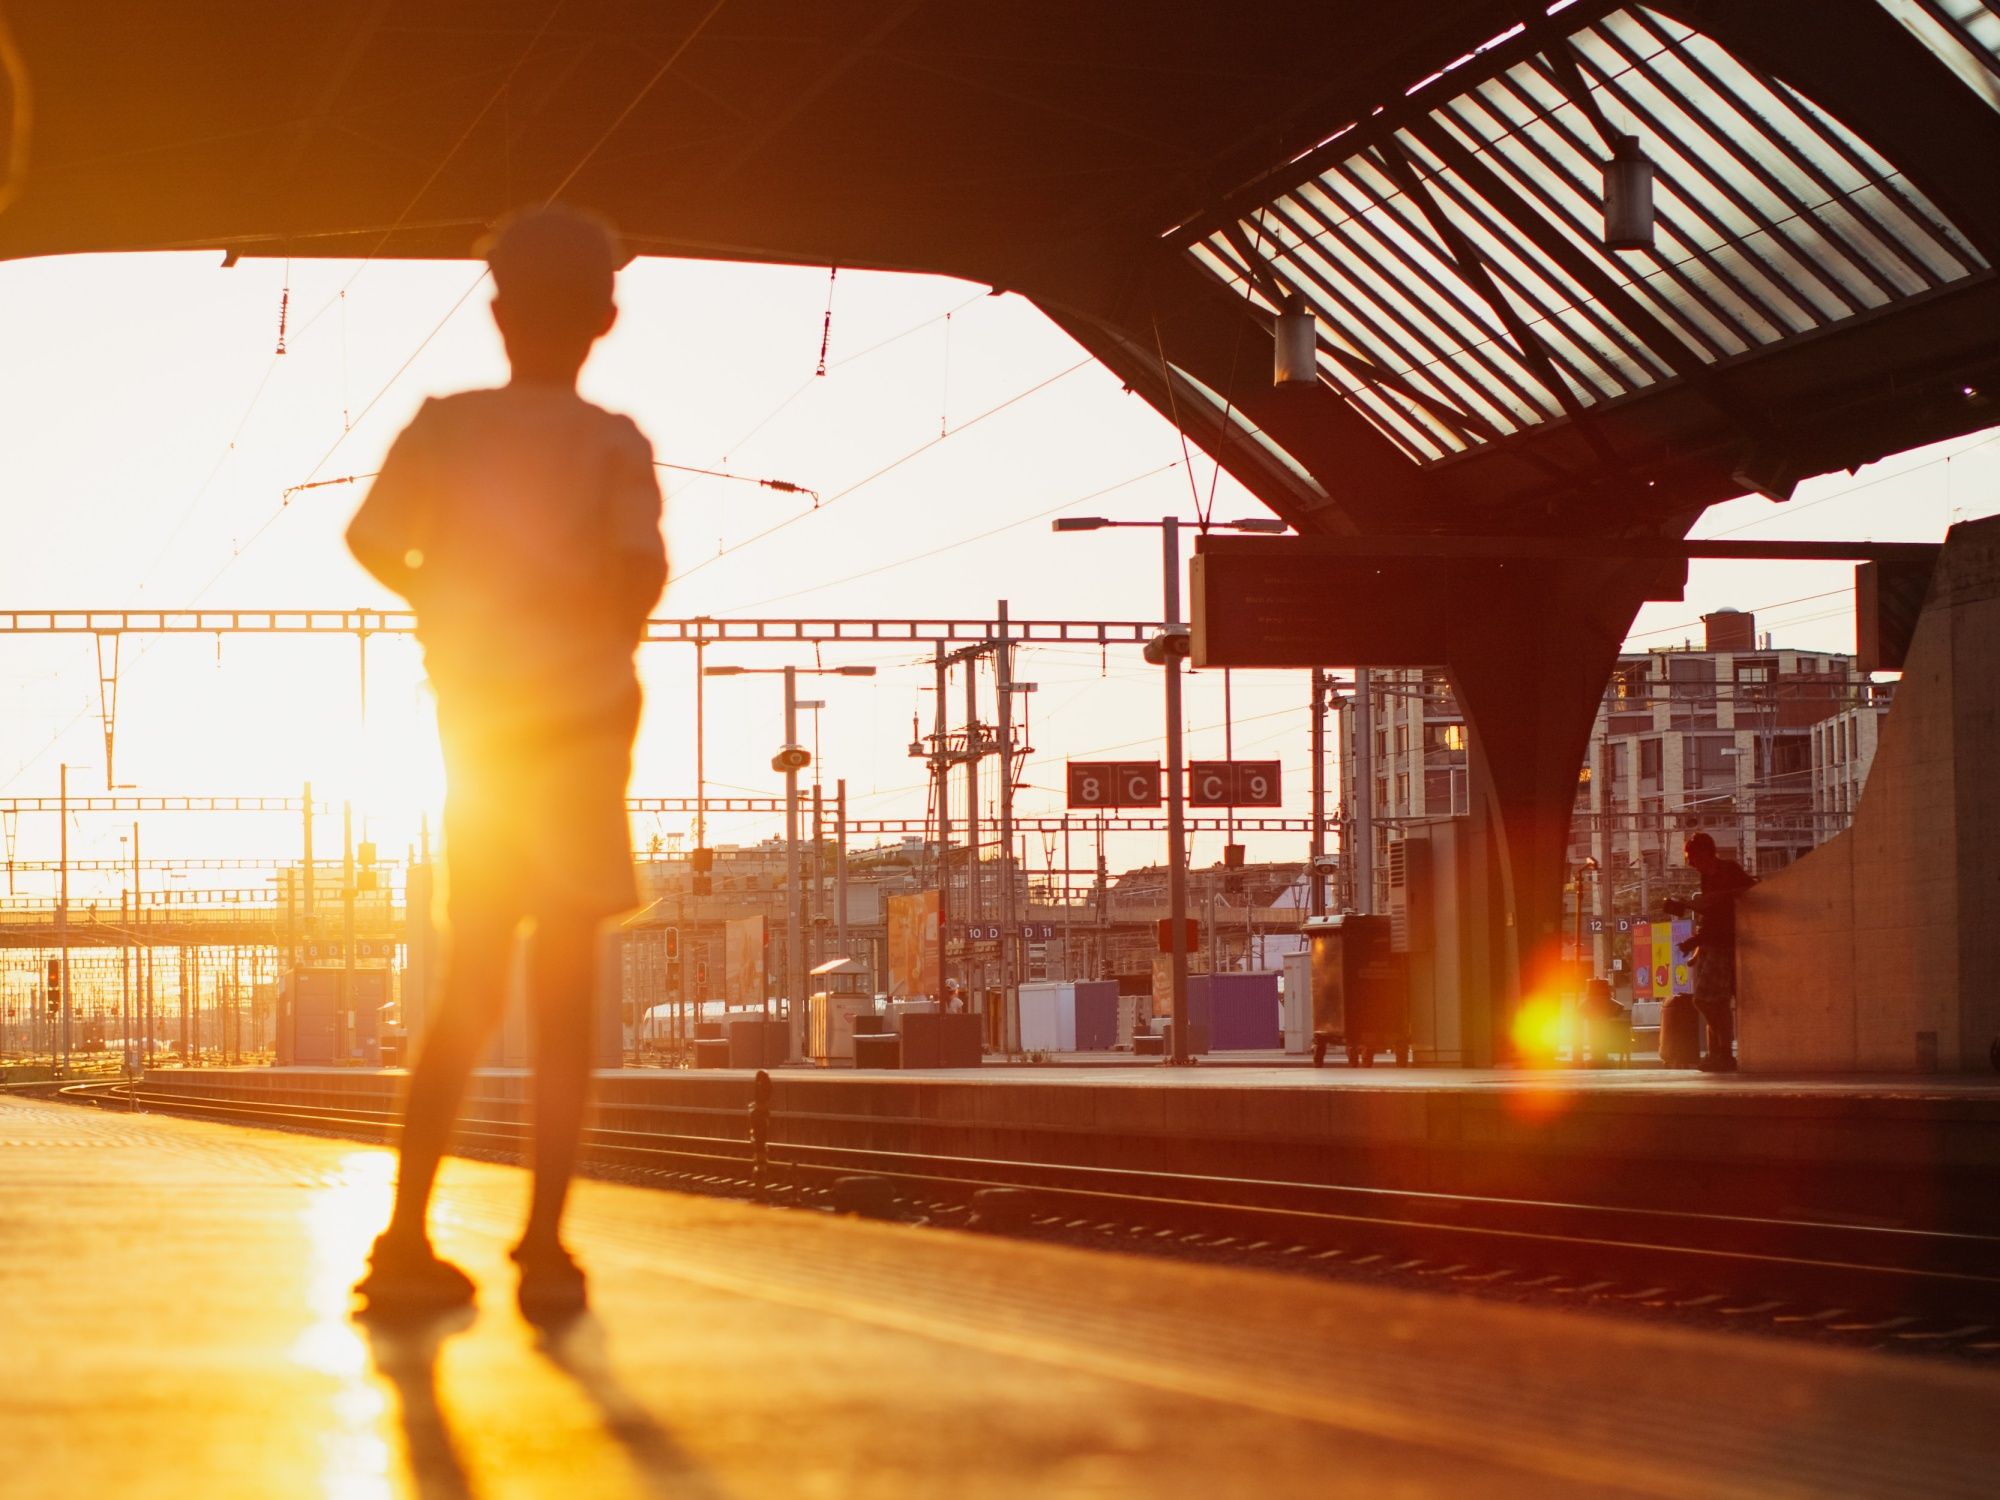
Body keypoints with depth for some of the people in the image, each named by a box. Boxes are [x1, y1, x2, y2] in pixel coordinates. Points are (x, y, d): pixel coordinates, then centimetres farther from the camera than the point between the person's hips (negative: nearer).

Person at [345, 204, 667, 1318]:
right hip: (580, 726, -3)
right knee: (565, 995, 0)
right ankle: (545, 1247, -5)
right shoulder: (612, 444, -6)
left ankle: (408, 1238, 3)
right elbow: (642, 568, -19)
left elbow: (375, 544, -6)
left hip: (475, 734, 3)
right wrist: (608, 634, 3)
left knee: (470, 993, 11)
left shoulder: (445, 427, 2)